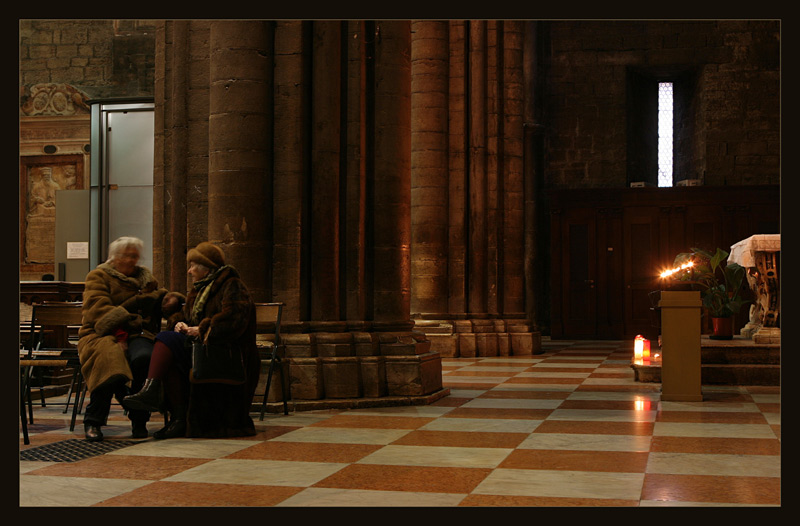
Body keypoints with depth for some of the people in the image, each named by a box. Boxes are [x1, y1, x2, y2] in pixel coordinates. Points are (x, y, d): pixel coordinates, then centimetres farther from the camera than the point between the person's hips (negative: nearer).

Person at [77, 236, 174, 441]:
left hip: (137, 335, 3)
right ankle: (93, 422, -23)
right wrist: (118, 336, -20)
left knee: (144, 358, -34)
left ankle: (139, 421, -20)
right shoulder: (98, 276, 9)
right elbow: (99, 309, -7)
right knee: (111, 358, -38)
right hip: (102, 334, -3)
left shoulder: (145, 278, 25)